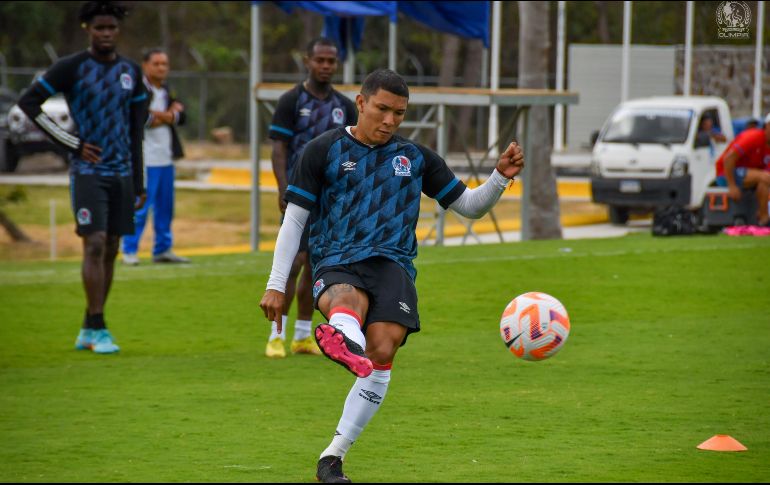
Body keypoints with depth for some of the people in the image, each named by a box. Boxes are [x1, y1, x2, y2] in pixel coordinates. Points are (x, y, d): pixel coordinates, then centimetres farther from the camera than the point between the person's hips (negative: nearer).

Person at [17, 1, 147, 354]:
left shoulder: (131, 72, 9)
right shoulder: (71, 68, -6)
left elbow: (135, 130, 14)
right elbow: (28, 102, -7)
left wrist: (139, 184, 12)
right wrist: (73, 144, -10)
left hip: (122, 174, 5)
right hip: (87, 173, -5)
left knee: (110, 250, 5)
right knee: (95, 245, -15)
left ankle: (87, 331, 13)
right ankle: (98, 329, -14)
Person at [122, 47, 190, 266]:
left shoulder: (167, 90, 16)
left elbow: (180, 116, 9)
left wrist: (158, 116, -10)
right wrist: (169, 114, -11)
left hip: (165, 158, 8)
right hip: (145, 159, -8)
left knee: (165, 207, 12)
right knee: (140, 207, -8)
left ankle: (162, 250, 20)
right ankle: (129, 251, -1)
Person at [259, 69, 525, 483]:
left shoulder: (416, 158, 18)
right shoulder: (323, 151, 9)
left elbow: (470, 206, 22)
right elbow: (294, 219, 10)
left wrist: (501, 177, 3)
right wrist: (276, 285, 4)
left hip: (392, 265, 2)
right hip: (336, 265, -2)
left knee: (382, 352, -24)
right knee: (347, 301, -39)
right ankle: (348, 345, -78)